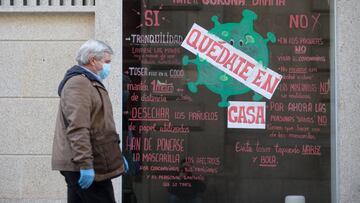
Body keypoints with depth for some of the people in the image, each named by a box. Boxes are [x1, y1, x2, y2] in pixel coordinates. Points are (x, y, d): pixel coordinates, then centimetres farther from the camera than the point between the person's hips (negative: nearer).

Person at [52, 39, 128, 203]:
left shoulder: (91, 84, 22)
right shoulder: (79, 83, -12)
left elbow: (99, 126, 30)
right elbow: (78, 129, -22)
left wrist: (117, 155, 29)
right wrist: (85, 163, -27)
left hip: (79, 165, 10)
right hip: (87, 168, -10)